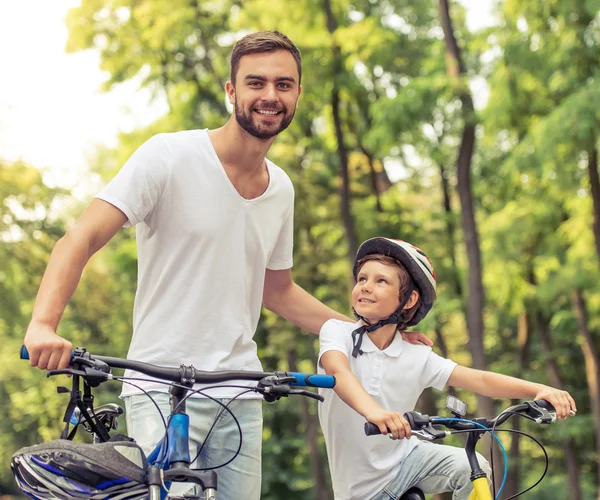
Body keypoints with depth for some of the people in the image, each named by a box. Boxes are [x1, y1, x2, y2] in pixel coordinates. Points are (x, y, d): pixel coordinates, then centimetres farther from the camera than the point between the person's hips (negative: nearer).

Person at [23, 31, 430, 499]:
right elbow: (82, 238, -15)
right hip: (162, 388, -5)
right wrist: (44, 322, -33)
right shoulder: (169, 156, -8)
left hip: (240, 394, 6)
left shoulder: (281, 188, 10)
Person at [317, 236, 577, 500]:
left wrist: (539, 389, -31)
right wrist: (372, 410, -56)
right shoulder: (337, 331, -13)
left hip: (404, 458, 2)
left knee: (473, 467, -19)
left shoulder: (417, 357, -6)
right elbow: (338, 371, -34)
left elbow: (481, 380, -13)